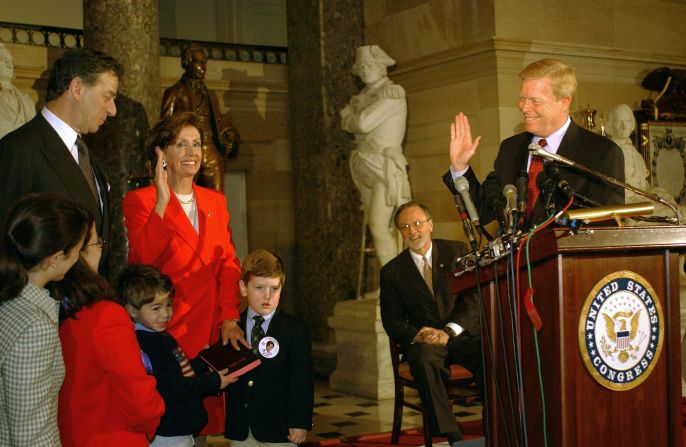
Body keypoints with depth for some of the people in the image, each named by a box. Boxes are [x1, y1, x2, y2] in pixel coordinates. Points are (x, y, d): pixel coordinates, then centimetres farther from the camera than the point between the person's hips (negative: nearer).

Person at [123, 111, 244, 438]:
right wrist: (162, 202, -24)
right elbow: (142, 257, -17)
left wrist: (229, 318, -1)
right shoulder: (140, 201, -1)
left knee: (205, 420, 6)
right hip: (168, 332, -4)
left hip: (211, 334, 5)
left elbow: (228, 262, 11)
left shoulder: (216, 202, 15)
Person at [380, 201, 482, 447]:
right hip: (424, 341, 0)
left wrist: (448, 332, -15)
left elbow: (474, 299, 0)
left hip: (464, 333, 0)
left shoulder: (457, 251, 7)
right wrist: (415, 335, -14)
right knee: (423, 360, -36)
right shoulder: (392, 271, 9)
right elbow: (392, 320, 8)